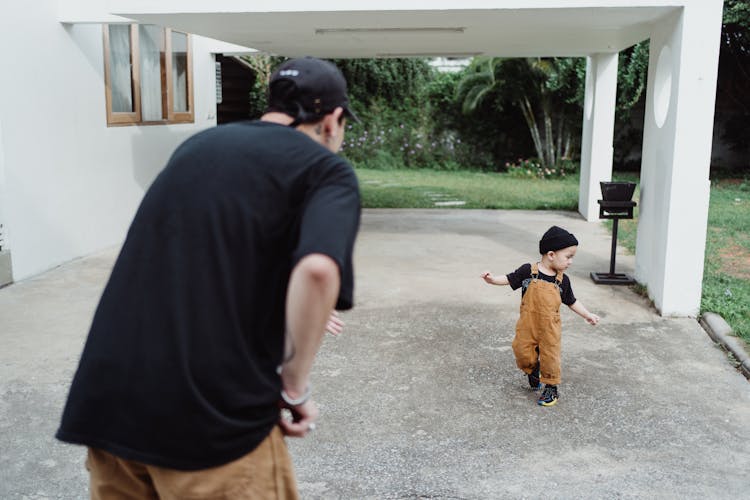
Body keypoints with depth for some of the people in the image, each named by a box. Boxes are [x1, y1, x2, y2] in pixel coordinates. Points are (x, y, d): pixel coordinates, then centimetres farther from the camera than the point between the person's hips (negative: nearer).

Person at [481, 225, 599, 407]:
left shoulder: (563, 279, -2)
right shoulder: (528, 271, -10)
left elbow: (571, 301, 11)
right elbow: (509, 279, -1)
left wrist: (587, 314, 10)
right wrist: (493, 279, -16)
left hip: (549, 328, 1)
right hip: (527, 325, -1)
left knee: (549, 357, 4)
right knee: (523, 353, 6)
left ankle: (551, 387, 22)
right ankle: (533, 371, 37)